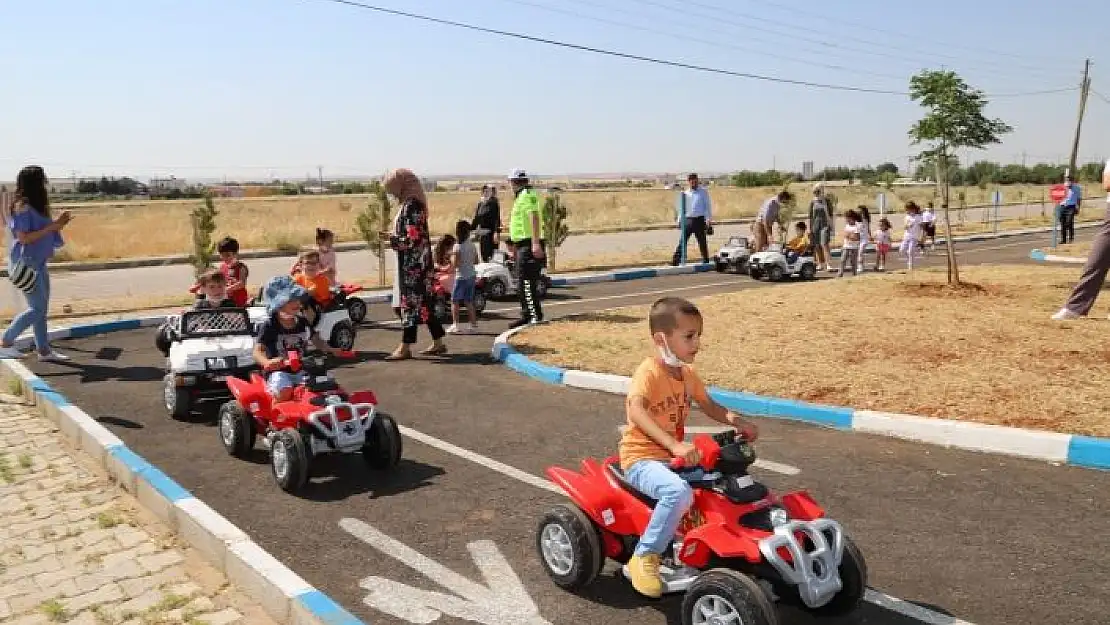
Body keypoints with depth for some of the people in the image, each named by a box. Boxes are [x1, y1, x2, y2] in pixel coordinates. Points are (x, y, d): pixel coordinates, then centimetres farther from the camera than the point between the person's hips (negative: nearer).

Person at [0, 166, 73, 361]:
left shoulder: (36, 206, 12)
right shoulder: (22, 206, -15)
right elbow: (23, 237, -19)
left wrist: (58, 223, 5)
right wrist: (52, 227, -20)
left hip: (38, 263, 9)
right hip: (26, 263, -9)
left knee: (41, 309, 11)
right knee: (37, 308, -8)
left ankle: (44, 350, 17)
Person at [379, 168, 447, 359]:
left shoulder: (411, 207, -17)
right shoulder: (408, 204, 12)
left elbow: (413, 240, -21)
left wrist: (391, 238, -11)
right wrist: (392, 235, 9)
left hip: (413, 264, -10)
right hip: (413, 263, 10)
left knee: (410, 303, -3)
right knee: (423, 303, 13)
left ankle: (405, 347, 3)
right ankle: (438, 343, 19)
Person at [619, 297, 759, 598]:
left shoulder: (687, 373, 7)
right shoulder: (649, 372, -20)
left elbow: (708, 405, 16)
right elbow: (636, 412, -37)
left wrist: (735, 420, -5)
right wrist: (674, 444, -49)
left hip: (675, 456, 8)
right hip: (642, 459, -8)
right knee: (679, 492, -34)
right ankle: (644, 557, -18)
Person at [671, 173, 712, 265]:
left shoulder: (704, 191, 1)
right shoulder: (685, 193, 10)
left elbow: (708, 206, 2)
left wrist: (709, 220, -4)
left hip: (699, 219, -2)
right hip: (688, 220, 2)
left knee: (702, 243, 6)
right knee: (682, 242, -1)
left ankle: (706, 262, 16)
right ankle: (675, 262, -3)